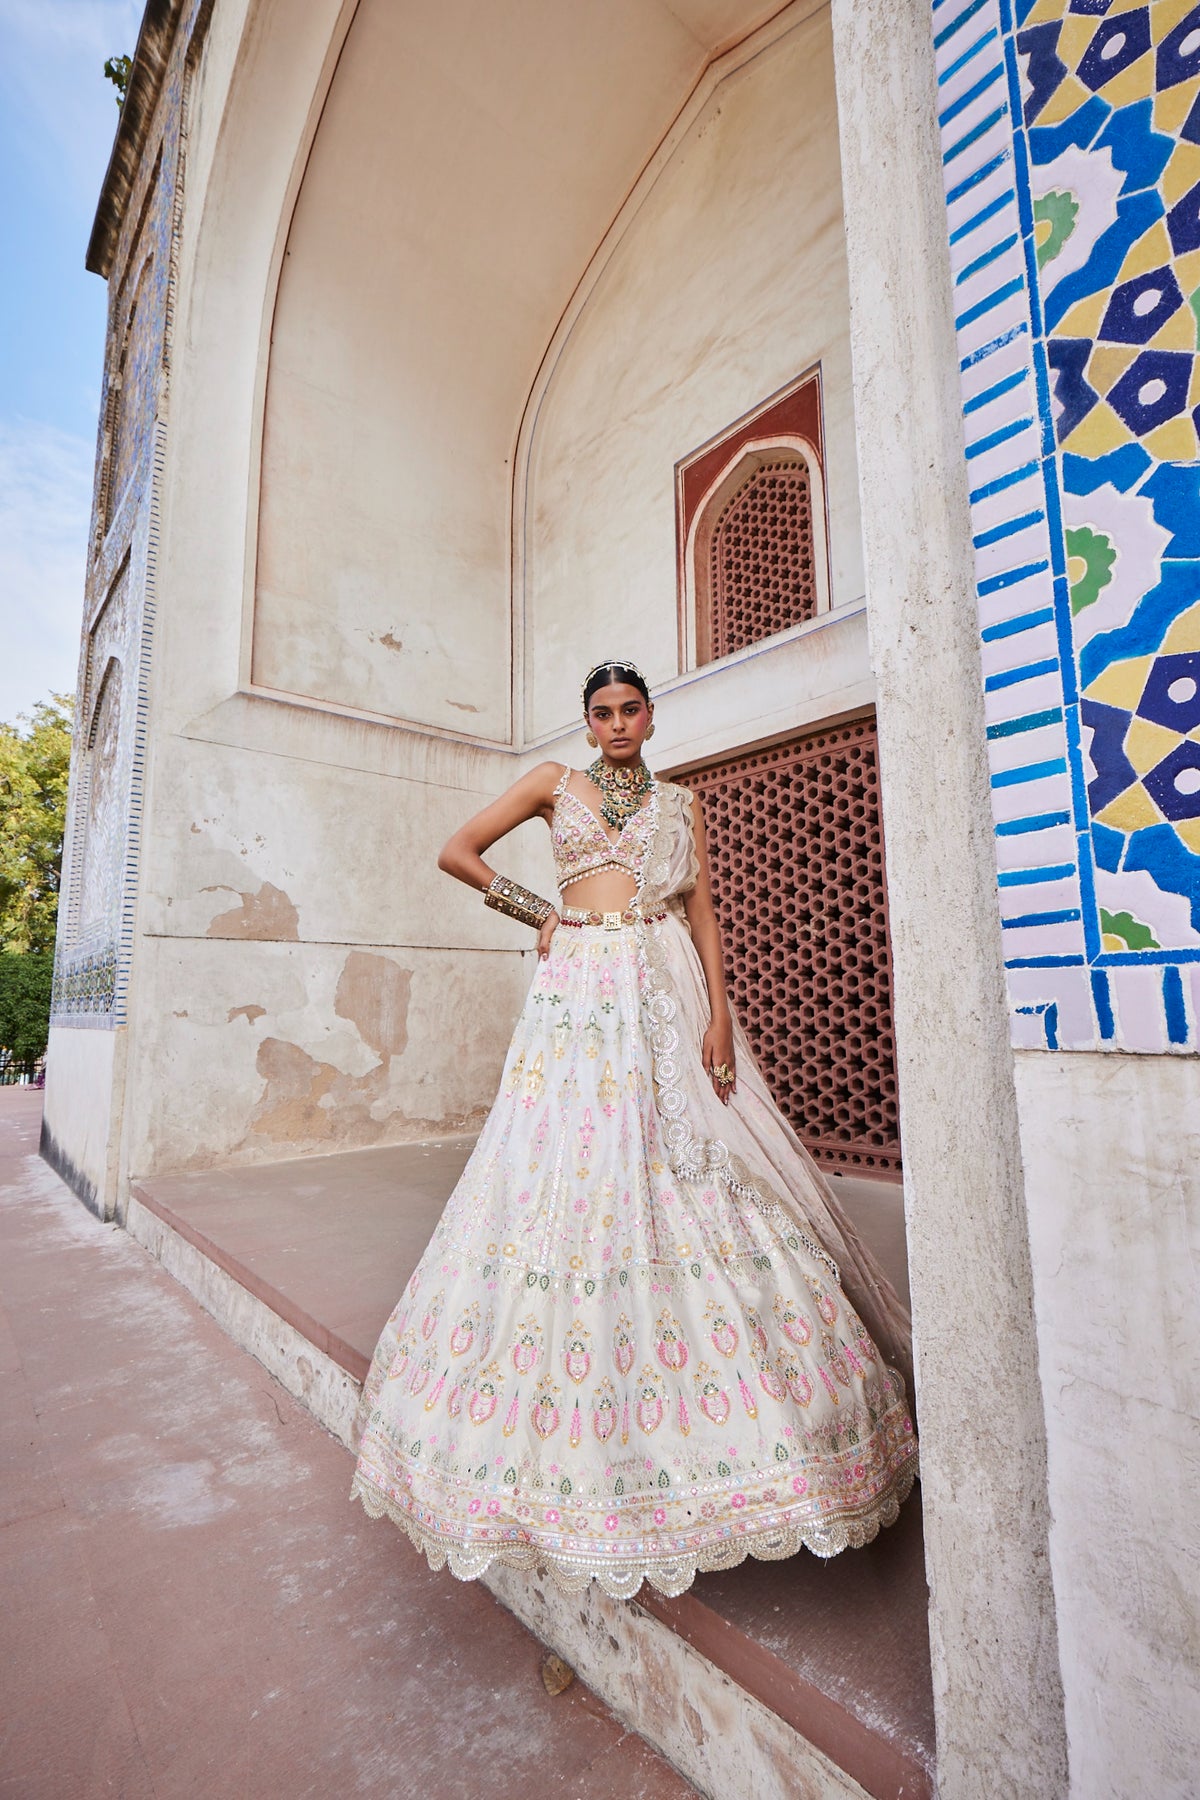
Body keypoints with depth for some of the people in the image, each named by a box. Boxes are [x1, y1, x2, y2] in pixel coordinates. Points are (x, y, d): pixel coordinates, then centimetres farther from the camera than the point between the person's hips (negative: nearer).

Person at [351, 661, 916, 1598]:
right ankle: (578, 1442, 11)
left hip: (671, 990, 2)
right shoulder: (554, 782, 14)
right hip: (582, 987, -1)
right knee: (577, 1169, -5)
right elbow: (457, 851, 13)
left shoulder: (680, 802, 18)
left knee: (697, 1169, -2)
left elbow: (704, 913, 10)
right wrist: (536, 910, 5)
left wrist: (719, 1013, -2)